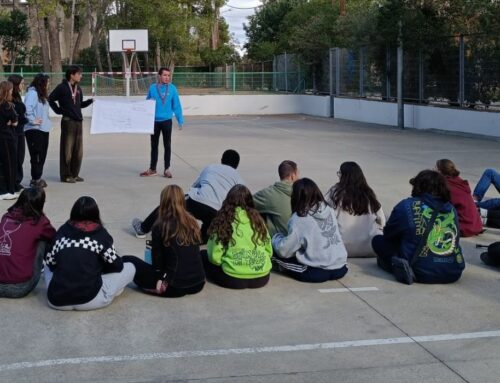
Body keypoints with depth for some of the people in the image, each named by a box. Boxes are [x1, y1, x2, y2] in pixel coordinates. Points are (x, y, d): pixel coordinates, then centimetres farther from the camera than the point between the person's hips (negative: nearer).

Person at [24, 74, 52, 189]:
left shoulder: (41, 94, 18)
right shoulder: (32, 93, -12)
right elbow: (28, 108, -25)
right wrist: (33, 120, -18)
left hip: (43, 129, 9)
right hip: (34, 130, -9)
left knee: (42, 154, 12)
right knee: (36, 154, -6)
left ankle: (37, 178, 20)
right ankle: (36, 179, 1)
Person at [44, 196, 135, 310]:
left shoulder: (62, 231, 5)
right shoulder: (100, 234, -3)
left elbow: (50, 263, 11)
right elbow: (116, 265, 1)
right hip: (88, 299, -3)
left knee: (49, 267, 35)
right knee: (129, 268, 13)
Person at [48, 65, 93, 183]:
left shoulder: (78, 88, 14)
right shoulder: (62, 87, -7)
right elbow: (50, 99, -5)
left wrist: (90, 101, 2)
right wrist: (58, 110, -5)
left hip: (78, 121, 7)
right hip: (68, 121, -7)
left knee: (78, 150, 9)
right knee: (67, 150, -3)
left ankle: (75, 174, 18)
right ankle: (65, 175, 4)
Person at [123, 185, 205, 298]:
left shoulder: (160, 226, -7)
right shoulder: (193, 223, 6)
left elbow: (157, 261, 0)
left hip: (174, 286, -3)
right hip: (198, 284, 3)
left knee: (127, 261, 6)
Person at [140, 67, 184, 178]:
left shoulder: (172, 88, -6)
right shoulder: (152, 88, -3)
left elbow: (176, 106, -3)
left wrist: (180, 120, -4)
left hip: (167, 121, -1)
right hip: (154, 121, 2)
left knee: (167, 145, 6)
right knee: (154, 145, 12)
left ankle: (167, 169, 15)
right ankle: (152, 169, 23)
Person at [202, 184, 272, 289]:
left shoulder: (222, 220, -4)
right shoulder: (257, 218, 6)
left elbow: (215, 257, -6)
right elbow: (269, 251, 10)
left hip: (233, 279, -5)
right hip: (262, 278, 5)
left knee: (203, 255, 19)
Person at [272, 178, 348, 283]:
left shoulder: (299, 218, -11)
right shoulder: (329, 210, 5)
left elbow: (284, 251, -8)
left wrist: (276, 238, 12)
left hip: (316, 273, -6)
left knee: (275, 253, 5)